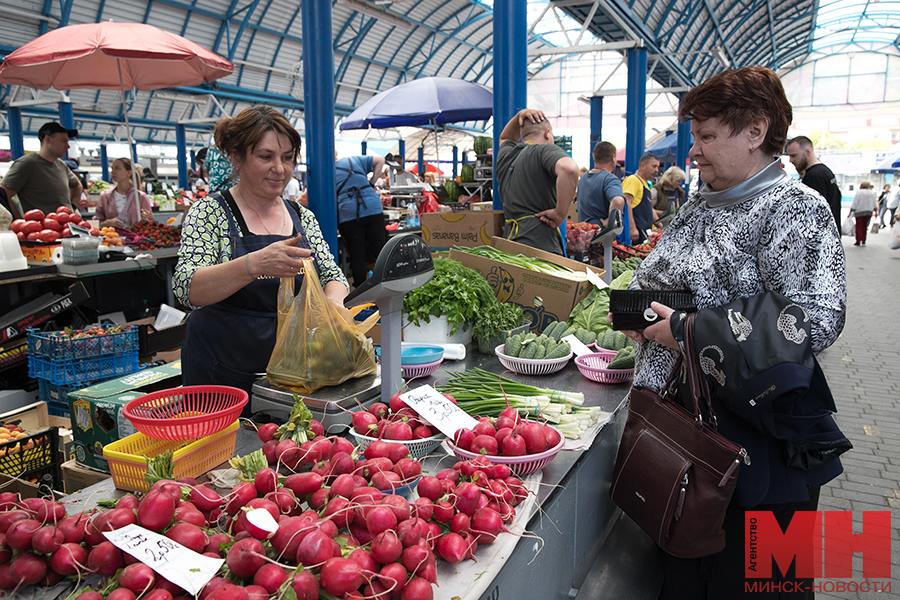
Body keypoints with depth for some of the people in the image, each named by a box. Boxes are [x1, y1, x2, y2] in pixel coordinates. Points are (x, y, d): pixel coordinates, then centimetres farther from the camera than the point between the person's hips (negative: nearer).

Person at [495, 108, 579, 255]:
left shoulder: (505, 155, 19)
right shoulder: (545, 150, -2)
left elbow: (505, 138, 46)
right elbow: (569, 169, -24)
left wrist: (519, 116, 29)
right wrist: (560, 214, -15)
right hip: (541, 245, -7)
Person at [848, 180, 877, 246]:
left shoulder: (859, 192, -9)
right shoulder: (872, 193, 9)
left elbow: (854, 203, -11)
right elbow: (874, 203, 15)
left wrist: (850, 212, -8)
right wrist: (875, 210, 26)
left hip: (860, 211, -5)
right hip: (869, 211, 5)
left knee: (859, 226, 1)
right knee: (864, 226, 14)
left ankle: (858, 241, 0)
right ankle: (863, 241, 14)